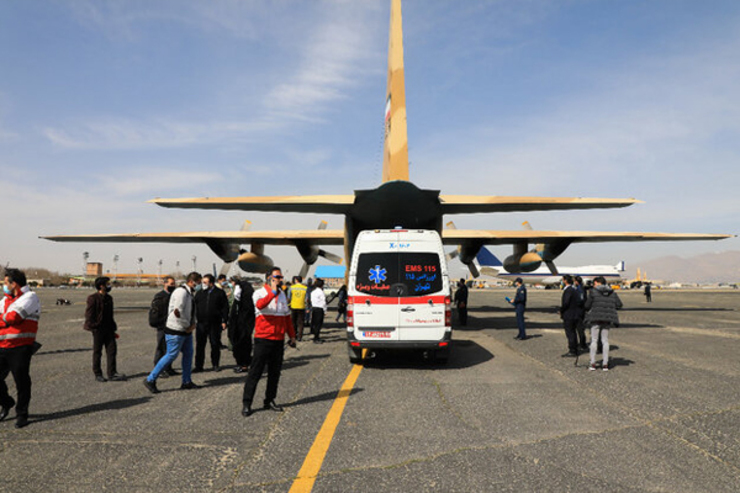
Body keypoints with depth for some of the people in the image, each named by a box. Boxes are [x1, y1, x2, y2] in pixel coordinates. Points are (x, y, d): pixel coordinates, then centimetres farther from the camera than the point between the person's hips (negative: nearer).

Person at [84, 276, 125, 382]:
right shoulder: (93, 298, -10)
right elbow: (89, 314, -11)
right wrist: (93, 327, -17)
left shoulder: (109, 298, 13)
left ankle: (112, 373, 8)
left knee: (112, 349, 3)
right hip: (98, 329, -7)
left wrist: (113, 328, 18)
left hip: (108, 329, 7)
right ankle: (97, 374, 14)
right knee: (97, 352, 4)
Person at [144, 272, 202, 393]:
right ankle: (150, 380, 5)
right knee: (171, 355, -6)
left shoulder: (190, 293, 13)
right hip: (176, 331, -10)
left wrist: (193, 324, 3)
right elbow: (177, 312, -27)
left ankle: (186, 382, 22)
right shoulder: (181, 292, -18)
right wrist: (188, 326, -16)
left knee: (188, 353, 12)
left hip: (186, 330, 10)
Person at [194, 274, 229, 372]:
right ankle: (198, 366, 9)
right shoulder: (199, 293, 11)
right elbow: (194, 307, 13)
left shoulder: (220, 293, 2)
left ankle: (216, 364, 19)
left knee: (215, 345, 6)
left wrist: (224, 321, -4)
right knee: (200, 345, 1)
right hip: (201, 323, 2)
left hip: (215, 323, -2)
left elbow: (225, 307, 1)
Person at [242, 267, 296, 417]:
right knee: (255, 372, -3)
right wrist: (273, 291, -30)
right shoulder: (260, 293, -4)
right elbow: (260, 305, -29)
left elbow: (287, 316, 21)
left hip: (278, 340, 6)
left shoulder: (282, 294, 14)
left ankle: (270, 400, 22)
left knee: (275, 372, 10)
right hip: (263, 339, -6)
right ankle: (246, 403, 4)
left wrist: (292, 335, 18)